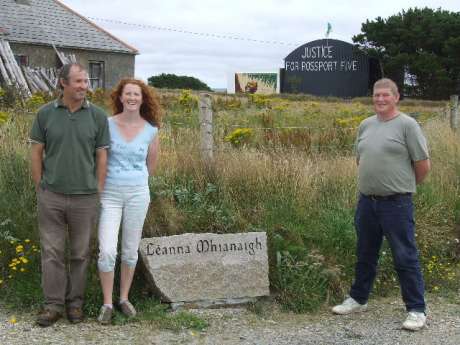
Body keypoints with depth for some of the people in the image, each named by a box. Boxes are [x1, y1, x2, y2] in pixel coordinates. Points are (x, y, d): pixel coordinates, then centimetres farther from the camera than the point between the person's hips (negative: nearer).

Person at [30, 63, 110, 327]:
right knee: (52, 251, 5)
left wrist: (99, 194, -1)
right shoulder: (46, 114, -1)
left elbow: (102, 157, 1)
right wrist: (40, 189, 2)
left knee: (80, 253, 10)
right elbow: (36, 152, 4)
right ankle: (54, 304, 16)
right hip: (51, 197, 0)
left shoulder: (98, 116, -3)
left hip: (84, 197, 0)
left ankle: (75, 302, 23)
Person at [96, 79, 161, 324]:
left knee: (130, 251, 10)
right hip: (110, 195, -1)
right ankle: (107, 303, 7)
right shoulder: (107, 124, -7)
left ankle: (124, 298, 27)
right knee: (107, 251, -9)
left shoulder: (151, 130, -3)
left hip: (137, 194, 2)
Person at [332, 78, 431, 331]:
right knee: (365, 254, 18)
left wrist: (405, 186, 6)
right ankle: (358, 300, 33)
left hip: (396, 204, -6)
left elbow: (423, 164, -6)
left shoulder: (407, 125, -8)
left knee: (405, 258, -1)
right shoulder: (366, 125, 10)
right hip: (366, 201, 6)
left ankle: (416, 310, 8)